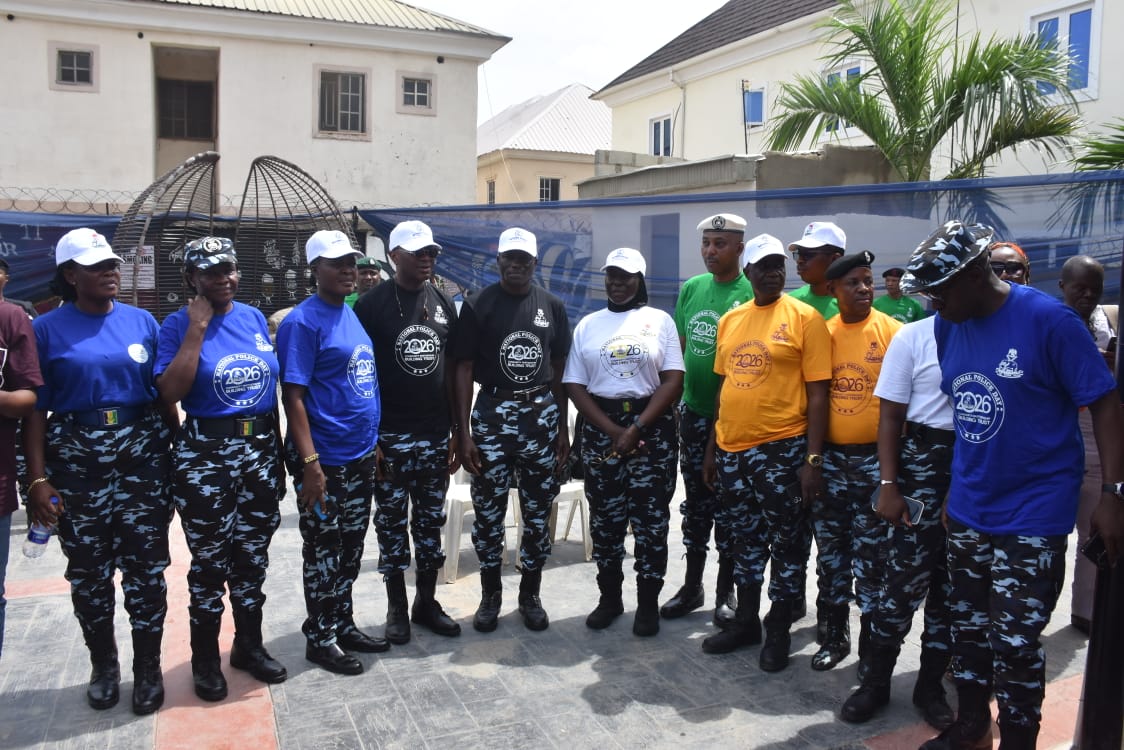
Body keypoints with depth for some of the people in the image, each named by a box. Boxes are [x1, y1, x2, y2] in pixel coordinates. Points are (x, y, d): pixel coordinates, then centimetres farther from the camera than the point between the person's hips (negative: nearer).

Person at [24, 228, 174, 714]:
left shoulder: (142, 322, 5)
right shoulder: (47, 329, 0)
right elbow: (36, 407, -2)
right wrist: (38, 479, -8)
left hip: (142, 457, 1)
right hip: (77, 463, -1)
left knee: (146, 566, 3)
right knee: (88, 569, 9)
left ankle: (147, 668, 17)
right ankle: (103, 664, 27)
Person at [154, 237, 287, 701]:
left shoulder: (254, 318, 6)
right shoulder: (179, 325, -7)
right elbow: (170, 392, -21)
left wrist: (278, 454, 12)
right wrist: (197, 328, -19)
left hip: (261, 449, 4)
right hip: (205, 455, -4)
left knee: (253, 555, 15)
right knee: (210, 560, 7)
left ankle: (249, 645, 32)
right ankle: (205, 659, 25)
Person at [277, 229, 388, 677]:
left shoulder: (354, 315, 11)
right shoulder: (303, 322, -13)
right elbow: (293, 396, -17)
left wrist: (373, 443, 16)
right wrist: (310, 463, -21)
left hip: (361, 456, 8)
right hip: (325, 461, -8)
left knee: (351, 549, 17)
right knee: (323, 552, 5)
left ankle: (343, 625, 31)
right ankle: (320, 639, 20)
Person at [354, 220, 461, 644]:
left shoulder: (443, 305, 8)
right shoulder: (373, 305, -6)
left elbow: (452, 371, 11)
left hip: (435, 435, 4)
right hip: (390, 437, -4)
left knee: (431, 521, 12)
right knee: (392, 523, 7)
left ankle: (426, 602, 26)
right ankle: (397, 607, 21)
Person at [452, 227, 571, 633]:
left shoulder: (552, 306, 6)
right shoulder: (477, 305, -2)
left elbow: (559, 370, 10)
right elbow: (463, 370, -3)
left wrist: (563, 428, 6)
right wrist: (463, 432, -8)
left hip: (541, 414, 2)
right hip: (492, 414, -2)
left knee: (538, 511, 9)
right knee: (488, 511, 5)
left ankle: (530, 595, 25)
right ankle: (490, 595, 23)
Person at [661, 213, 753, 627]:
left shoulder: (750, 294, -10)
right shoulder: (691, 288, 7)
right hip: (693, 411, 5)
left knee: (727, 505, 7)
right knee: (695, 502, 14)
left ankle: (726, 589, 22)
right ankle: (692, 585, 27)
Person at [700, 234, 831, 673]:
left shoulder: (804, 318, -6)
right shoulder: (730, 320, 10)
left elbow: (818, 393, -9)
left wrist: (813, 458, -14)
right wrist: (712, 447, 14)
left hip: (781, 450, -5)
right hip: (732, 449, 5)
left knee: (785, 542, 7)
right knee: (744, 540, 16)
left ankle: (779, 631, 22)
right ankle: (745, 622, 31)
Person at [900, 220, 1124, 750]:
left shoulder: (1048, 320, -15)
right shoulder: (947, 326, 2)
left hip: (1033, 514, -6)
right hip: (966, 509, 6)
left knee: (1015, 642, 0)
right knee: (968, 626, 17)